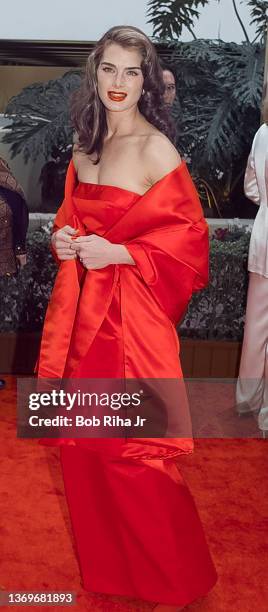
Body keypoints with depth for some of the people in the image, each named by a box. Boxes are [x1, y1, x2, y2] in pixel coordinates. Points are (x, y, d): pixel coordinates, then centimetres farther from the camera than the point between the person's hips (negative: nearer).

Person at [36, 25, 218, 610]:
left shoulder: (155, 148, -10)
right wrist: (62, 239, 1)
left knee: (131, 449, 1)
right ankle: (103, 559, 36)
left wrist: (115, 253, -18)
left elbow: (190, 234, -12)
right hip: (82, 309, 7)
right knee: (85, 441, 14)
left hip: (132, 313, -7)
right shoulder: (86, 146, 11)